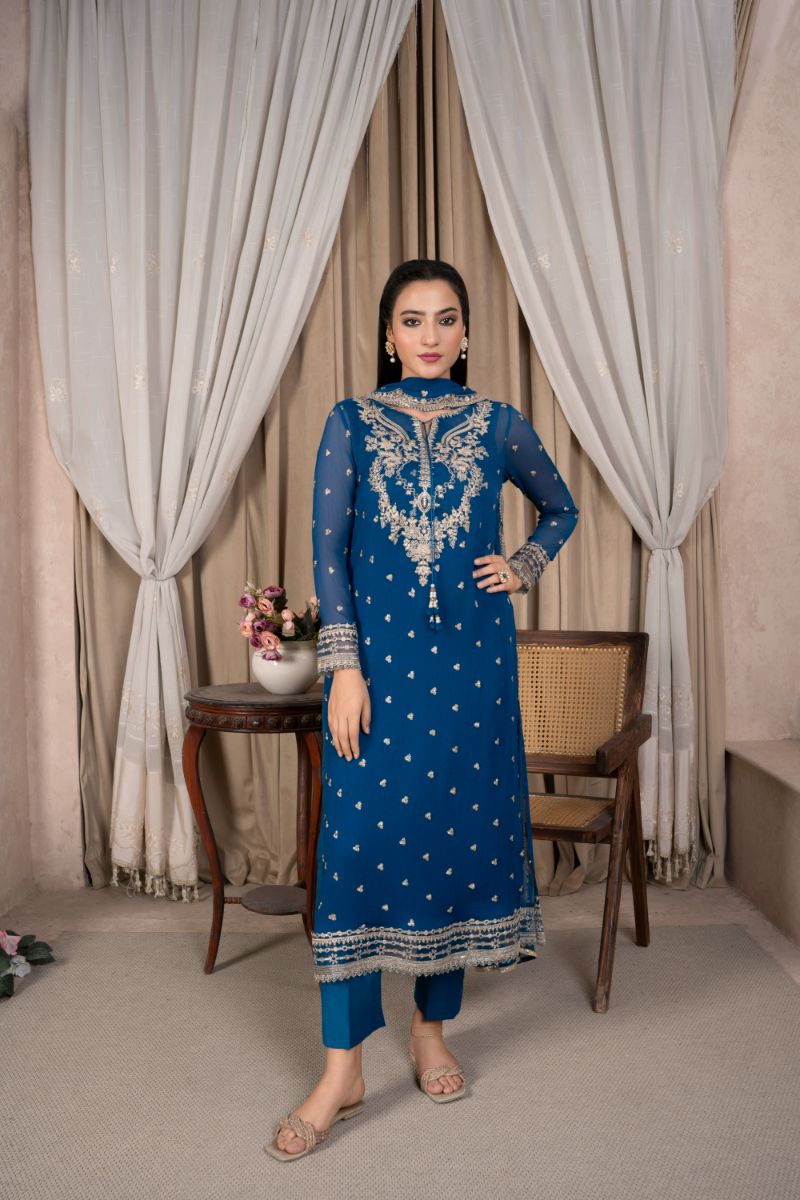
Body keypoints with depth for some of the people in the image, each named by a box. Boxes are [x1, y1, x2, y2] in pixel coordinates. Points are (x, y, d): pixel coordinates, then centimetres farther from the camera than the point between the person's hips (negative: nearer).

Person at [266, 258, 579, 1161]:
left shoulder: (499, 425, 8)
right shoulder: (351, 423, 4)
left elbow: (561, 510, 24)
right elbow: (327, 548, -2)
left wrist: (523, 568, 5)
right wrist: (342, 665, -10)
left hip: (473, 656, 2)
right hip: (377, 653, -1)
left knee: (466, 829, 6)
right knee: (359, 837, -5)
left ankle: (432, 1031, 26)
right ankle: (342, 1071, 5)